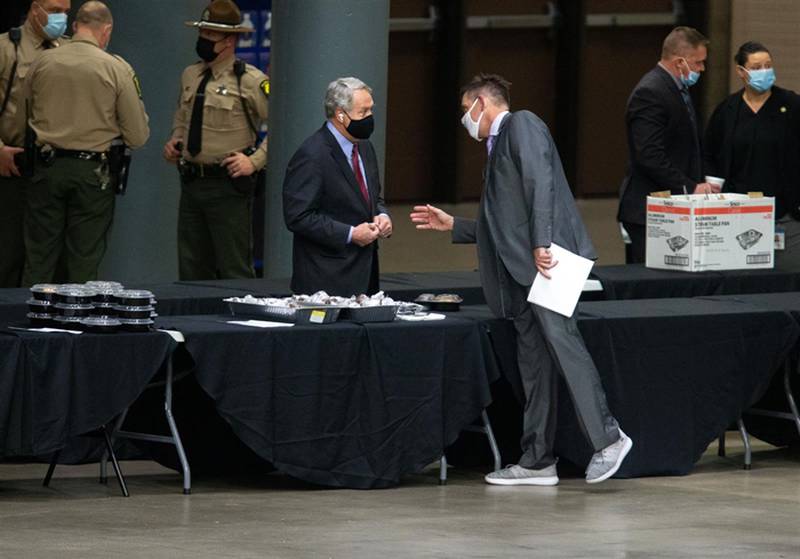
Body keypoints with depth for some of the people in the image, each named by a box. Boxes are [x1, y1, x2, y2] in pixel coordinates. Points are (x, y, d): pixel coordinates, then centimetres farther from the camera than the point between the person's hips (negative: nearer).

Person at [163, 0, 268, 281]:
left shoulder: (251, 81, -9)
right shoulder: (190, 76, 12)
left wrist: (254, 161, -15)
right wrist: (174, 142, 10)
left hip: (228, 185, -7)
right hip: (191, 182, 7)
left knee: (234, 270, -4)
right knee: (191, 270, 11)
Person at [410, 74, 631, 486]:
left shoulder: (521, 125, 1)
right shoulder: (498, 146, 29)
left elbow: (541, 181, -15)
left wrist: (542, 243, -23)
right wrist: (452, 225, 31)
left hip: (546, 257, -10)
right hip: (520, 267, 10)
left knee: (560, 338, -20)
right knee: (534, 362, 7)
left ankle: (607, 437, -23)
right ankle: (537, 461, 7)